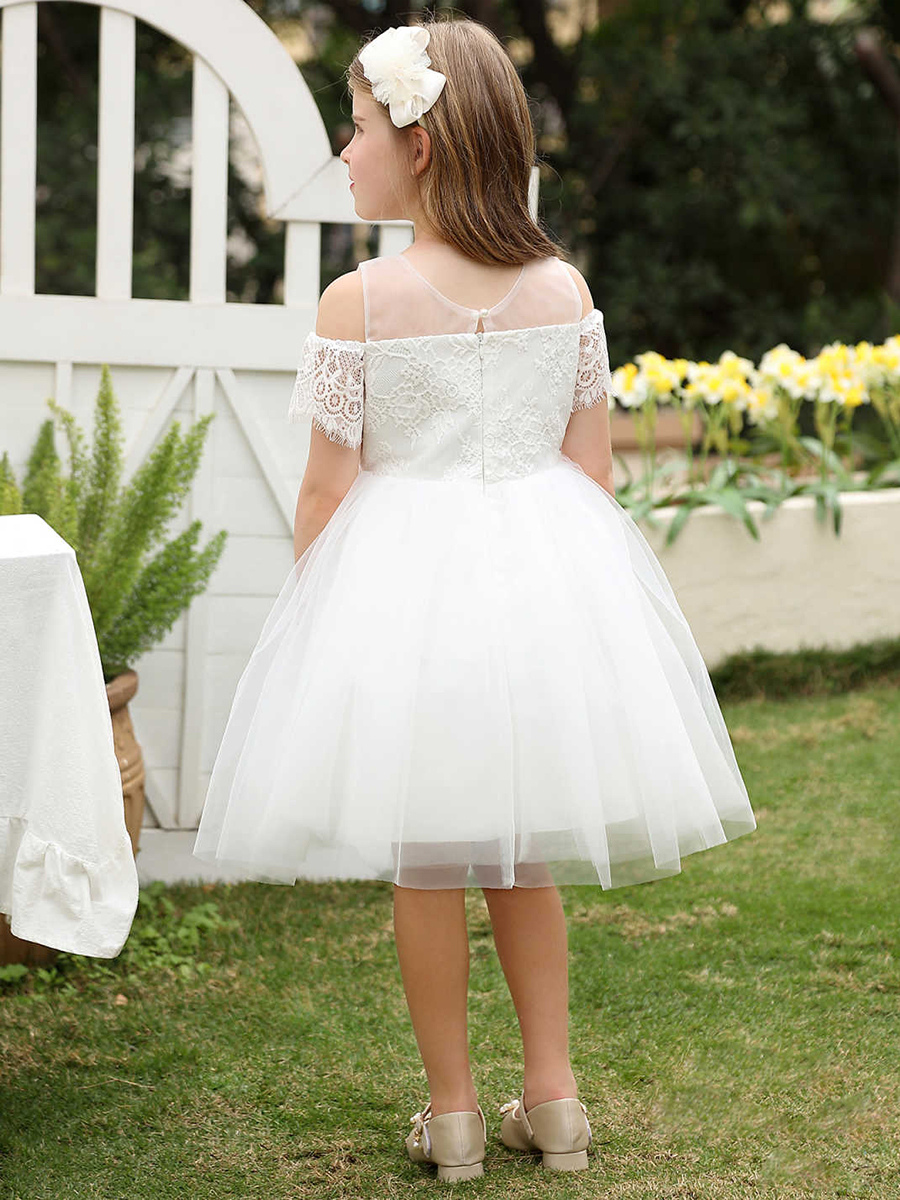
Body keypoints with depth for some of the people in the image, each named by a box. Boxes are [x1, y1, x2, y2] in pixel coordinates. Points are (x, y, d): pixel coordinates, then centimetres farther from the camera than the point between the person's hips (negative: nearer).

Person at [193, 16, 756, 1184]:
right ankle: (553, 1098, 21)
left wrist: (311, 607, 6)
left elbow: (327, 490, -9)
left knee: (425, 859, 9)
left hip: (407, 581, -4)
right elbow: (593, 470, 3)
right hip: (547, 565, 4)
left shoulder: (359, 302, -13)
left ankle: (452, 1114, 17)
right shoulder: (566, 288, -1)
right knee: (524, 849, 18)